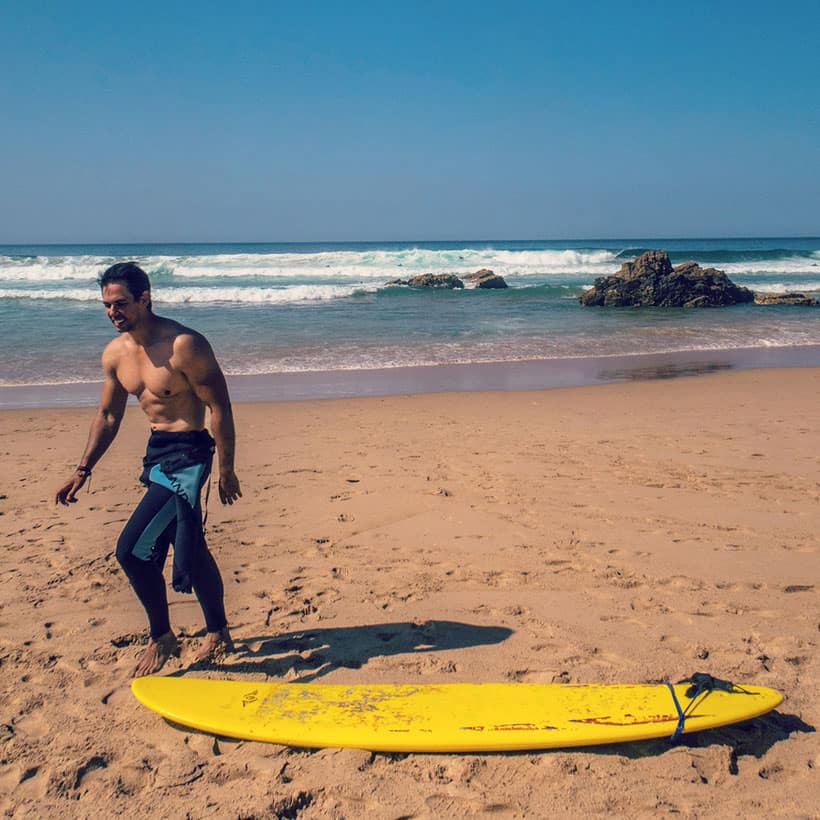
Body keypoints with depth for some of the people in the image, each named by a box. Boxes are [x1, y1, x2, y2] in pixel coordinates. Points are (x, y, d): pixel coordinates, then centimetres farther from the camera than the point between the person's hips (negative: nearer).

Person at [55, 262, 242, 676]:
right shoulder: (114, 354, 4)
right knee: (190, 549, 18)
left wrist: (226, 471, -15)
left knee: (132, 549, -13)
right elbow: (108, 416, 14)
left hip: (187, 454, -8)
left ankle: (161, 637, 8)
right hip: (156, 452, 8)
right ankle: (218, 634, 35)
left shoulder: (184, 345, -19)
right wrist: (82, 470, 10)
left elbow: (219, 407, -15)